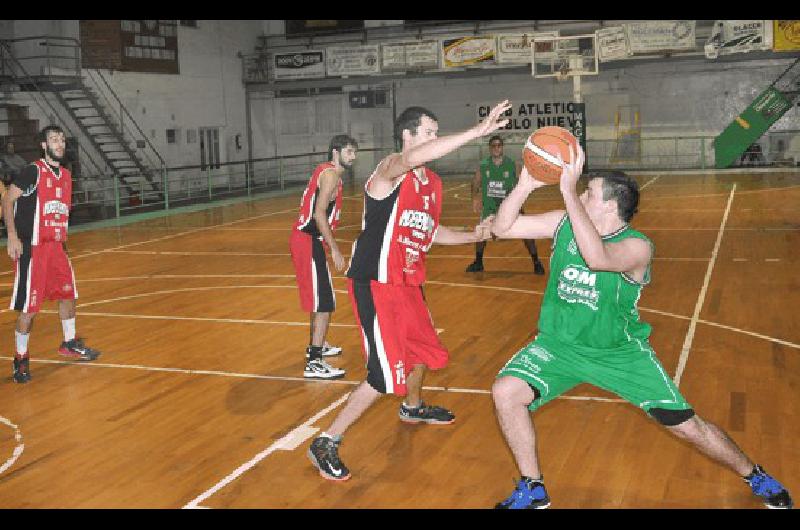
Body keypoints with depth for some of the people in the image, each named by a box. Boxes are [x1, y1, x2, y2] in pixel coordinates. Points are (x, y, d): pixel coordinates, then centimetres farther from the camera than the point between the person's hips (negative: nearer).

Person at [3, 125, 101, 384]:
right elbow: (8, 200, -12)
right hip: (31, 247, -7)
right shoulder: (33, 171, -11)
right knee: (29, 306, -4)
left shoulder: (65, 175, 11)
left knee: (68, 294, 16)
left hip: (55, 245, 7)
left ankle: (70, 343, 35)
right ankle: (21, 358, 10)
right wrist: (12, 236, -19)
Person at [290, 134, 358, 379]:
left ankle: (316, 346, 38)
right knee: (324, 303, -11)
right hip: (308, 242, -10)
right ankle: (314, 363, -12)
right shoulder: (331, 174, -14)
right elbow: (319, 214, -23)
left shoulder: (326, 171, 16)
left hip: (306, 240, 10)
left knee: (320, 298, 23)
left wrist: (329, 244, 25)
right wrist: (334, 249, -22)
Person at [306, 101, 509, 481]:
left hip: (407, 283, 9)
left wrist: (472, 237, 8)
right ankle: (326, 443, 2)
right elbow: (413, 158, -43)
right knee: (386, 376, -11)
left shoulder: (433, 183, 9)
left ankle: (413, 408, 56)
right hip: (374, 284, -9)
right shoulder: (390, 169, -18)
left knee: (424, 350, 25)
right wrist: (478, 131, -46)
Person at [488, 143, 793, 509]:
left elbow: (596, 258, -44)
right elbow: (502, 228, -8)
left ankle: (755, 477, 31)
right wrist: (524, 186, -25)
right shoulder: (564, 223, -7)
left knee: (688, 427, -1)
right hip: (559, 345, 3)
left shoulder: (636, 247, -22)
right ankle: (532, 491, 1)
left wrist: (569, 190, -45)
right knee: (505, 391, -20)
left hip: (621, 352, -3)